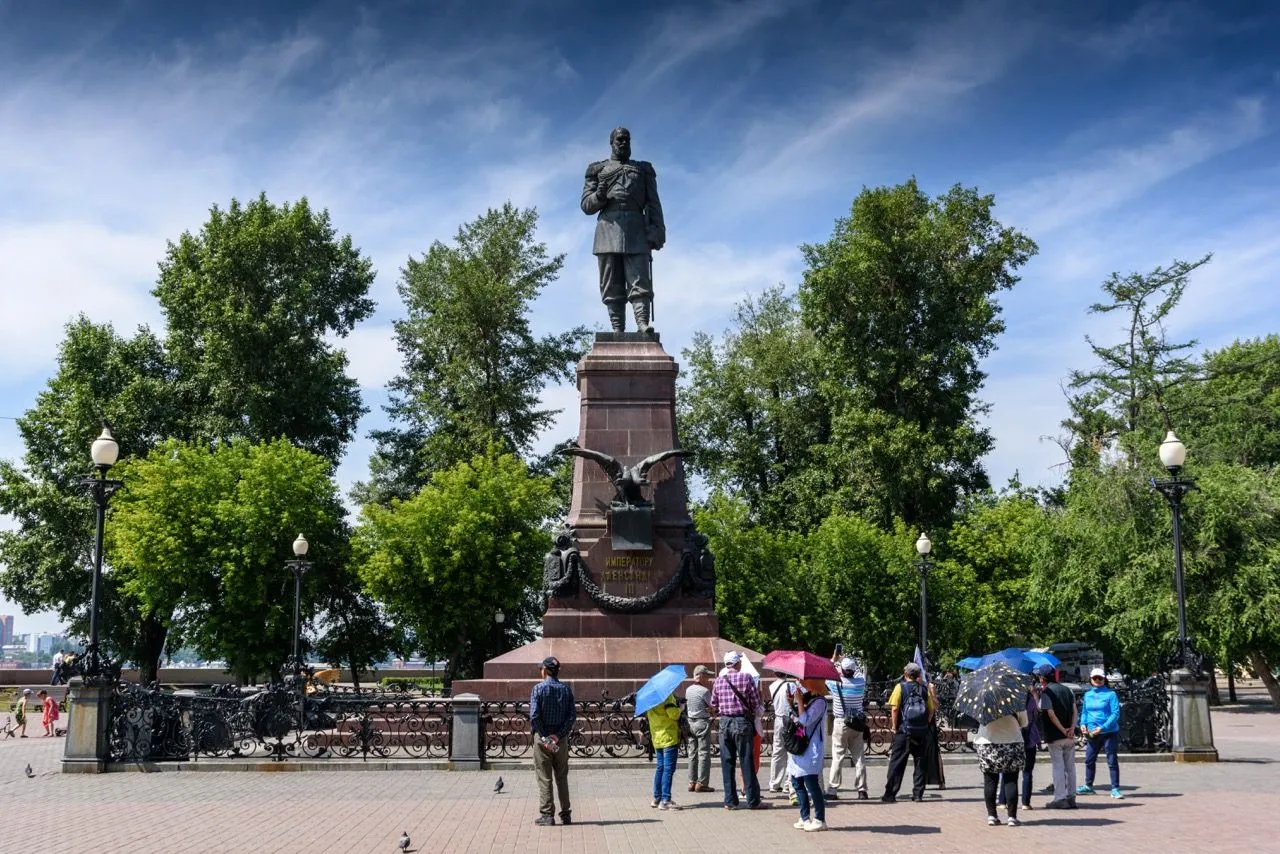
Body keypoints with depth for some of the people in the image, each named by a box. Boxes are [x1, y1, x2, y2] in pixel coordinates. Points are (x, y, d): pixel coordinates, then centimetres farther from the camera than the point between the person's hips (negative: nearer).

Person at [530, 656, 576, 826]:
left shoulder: (538, 688, -7)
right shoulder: (566, 689, 4)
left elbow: (534, 715, -16)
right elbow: (572, 715, -4)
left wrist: (544, 737, -15)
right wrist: (558, 735, -9)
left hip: (543, 737, -3)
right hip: (561, 738, 4)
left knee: (544, 777, 3)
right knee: (562, 777, 13)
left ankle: (547, 815, 2)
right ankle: (566, 814, 14)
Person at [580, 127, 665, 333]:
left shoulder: (643, 169, 22)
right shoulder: (598, 169, 20)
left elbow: (653, 204, 13)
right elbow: (586, 205, 14)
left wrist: (657, 231, -2)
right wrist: (599, 196, -9)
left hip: (636, 230, 0)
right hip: (608, 228, 1)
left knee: (639, 280, -13)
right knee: (612, 286, -4)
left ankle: (642, 323, -26)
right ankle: (617, 330, -7)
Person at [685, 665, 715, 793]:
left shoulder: (688, 690, 8)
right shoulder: (704, 691, -14)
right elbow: (713, 707, -8)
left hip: (690, 723, 7)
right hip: (702, 722, -7)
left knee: (693, 753, 11)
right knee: (704, 753, -3)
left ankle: (692, 782, 13)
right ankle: (701, 783, -5)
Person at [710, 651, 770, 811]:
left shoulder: (719, 680, 2)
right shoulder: (746, 678, -7)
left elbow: (714, 704, 7)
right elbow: (756, 701, -5)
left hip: (724, 723, 3)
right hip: (742, 722, -3)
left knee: (727, 763, 8)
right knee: (746, 762, 1)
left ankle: (730, 801, 9)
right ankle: (753, 800, 4)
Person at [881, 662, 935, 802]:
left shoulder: (900, 687, -3)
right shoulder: (924, 689, 8)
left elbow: (894, 708, -11)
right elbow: (931, 710, 4)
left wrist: (894, 727, -4)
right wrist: (925, 725, 11)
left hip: (904, 731, -3)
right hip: (922, 732, 3)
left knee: (897, 763, 1)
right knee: (920, 763, 11)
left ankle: (890, 794, -1)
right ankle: (918, 794, 10)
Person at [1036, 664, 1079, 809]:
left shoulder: (1046, 692, -9)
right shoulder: (1066, 689, 10)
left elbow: (1051, 714, -17)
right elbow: (1074, 711, 3)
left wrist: (1062, 730, -11)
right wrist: (1072, 728, -6)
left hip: (1055, 737, -6)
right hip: (1070, 737, 6)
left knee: (1057, 767, -1)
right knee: (1070, 767, 11)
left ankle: (1060, 799, 1)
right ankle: (1071, 797, 16)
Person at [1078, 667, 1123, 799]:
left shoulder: (1110, 694, -7)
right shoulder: (1088, 695, 10)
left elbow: (1116, 714, -12)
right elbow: (1084, 712, 19)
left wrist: (1102, 728, -19)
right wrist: (1083, 723, -1)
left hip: (1109, 733, -6)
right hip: (1092, 733, 6)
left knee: (1112, 761, -3)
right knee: (1089, 760, 13)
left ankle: (1115, 789, 1)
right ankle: (1088, 786, 28)